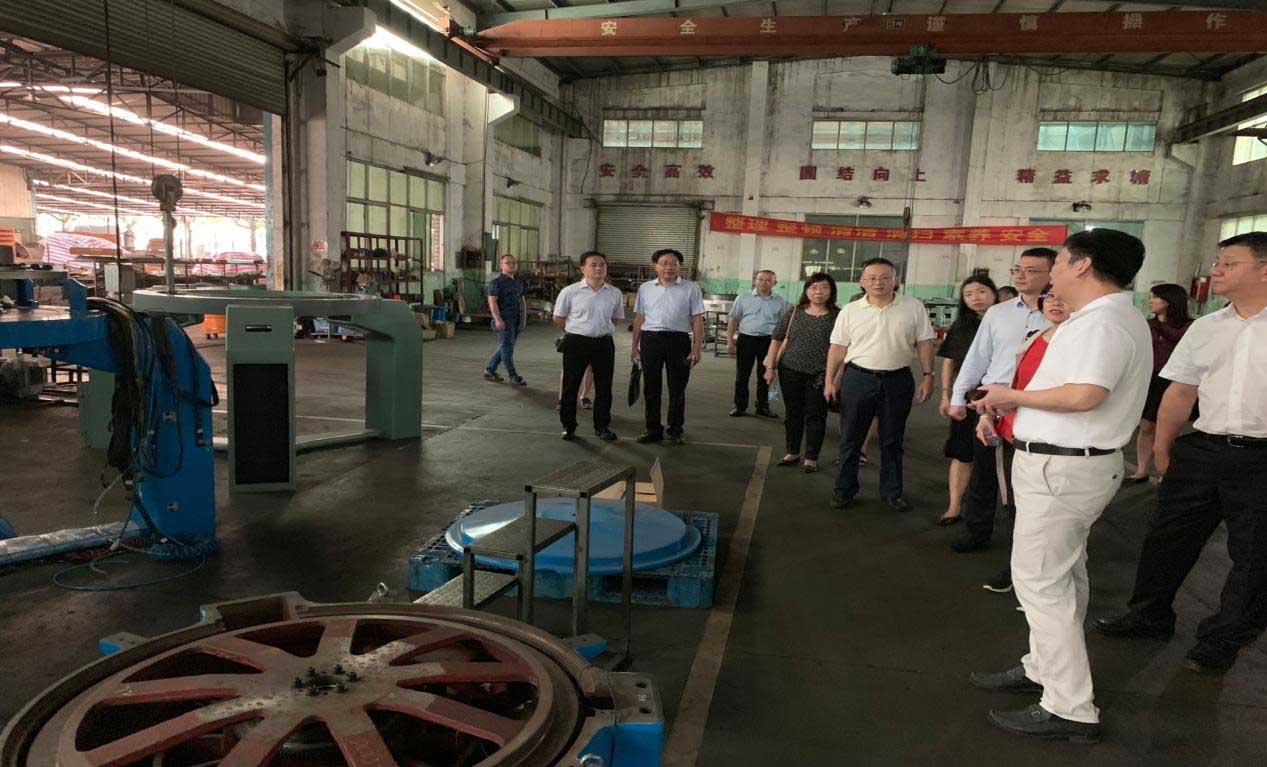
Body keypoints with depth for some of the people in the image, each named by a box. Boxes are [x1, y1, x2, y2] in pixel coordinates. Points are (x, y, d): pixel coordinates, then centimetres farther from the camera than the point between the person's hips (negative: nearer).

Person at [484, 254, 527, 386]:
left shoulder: (519, 282, 16)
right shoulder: (496, 282, -6)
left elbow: (522, 300, 23)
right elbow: (492, 301, -13)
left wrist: (524, 317, 15)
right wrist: (498, 319, -22)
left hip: (517, 321, 8)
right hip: (504, 321, -8)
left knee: (505, 348, 13)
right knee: (507, 348, -4)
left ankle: (489, 371, 25)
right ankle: (514, 377, 0)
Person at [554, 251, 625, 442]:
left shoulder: (614, 293, 3)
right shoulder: (570, 292, -6)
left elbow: (617, 318, 18)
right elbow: (558, 317, 4)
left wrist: (601, 330, 11)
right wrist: (575, 332, 9)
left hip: (604, 343, 3)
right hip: (576, 342, -2)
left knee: (604, 387, 8)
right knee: (570, 386, 4)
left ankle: (602, 426, 20)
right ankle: (568, 426, 16)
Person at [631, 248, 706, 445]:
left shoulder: (691, 289, 3)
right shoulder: (645, 288, 11)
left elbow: (697, 320, 0)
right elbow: (639, 318, 13)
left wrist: (696, 348, -7)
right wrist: (634, 346, 11)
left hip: (678, 340, -2)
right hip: (650, 340, 2)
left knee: (677, 389, 4)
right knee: (651, 388, 7)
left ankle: (676, 430, 16)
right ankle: (653, 429, 18)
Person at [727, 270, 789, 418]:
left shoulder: (780, 302, 7)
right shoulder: (743, 299, 5)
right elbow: (733, 320, 5)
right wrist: (730, 341, -2)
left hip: (769, 341, 1)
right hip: (746, 339, 0)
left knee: (764, 376, 8)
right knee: (742, 375, 3)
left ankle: (763, 406, 19)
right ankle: (740, 406, 12)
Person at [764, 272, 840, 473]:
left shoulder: (838, 316, -3)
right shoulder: (793, 313, 4)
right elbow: (777, 340, 7)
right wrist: (770, 367, 3)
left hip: (820, 375, -2)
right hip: (790, 371, 3)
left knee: (815, 416, 4)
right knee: (793, 413, 13)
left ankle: (811, 458, 16)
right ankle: (792, 453, 27)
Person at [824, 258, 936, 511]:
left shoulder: (914, 307, 2)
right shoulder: (850, 311, 2)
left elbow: (924, 343, 4)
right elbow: (838, 347, 4)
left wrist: (927, 375, -2)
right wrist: (830, 380, 0)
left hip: (898, 380, 0)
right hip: (858, 378, 0)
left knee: (892, 440, 11)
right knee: (850, 438, 6)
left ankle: (892, 492, 23)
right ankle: (844, 490, 18)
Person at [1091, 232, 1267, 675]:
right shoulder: (1205, 329, 8)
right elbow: (1180, 392, 12)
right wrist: (1163, 444, 11)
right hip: (1201, 451, 5)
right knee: (1168, 540, 13)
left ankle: (1223, 640, 26)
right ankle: (1150, 617, 31)